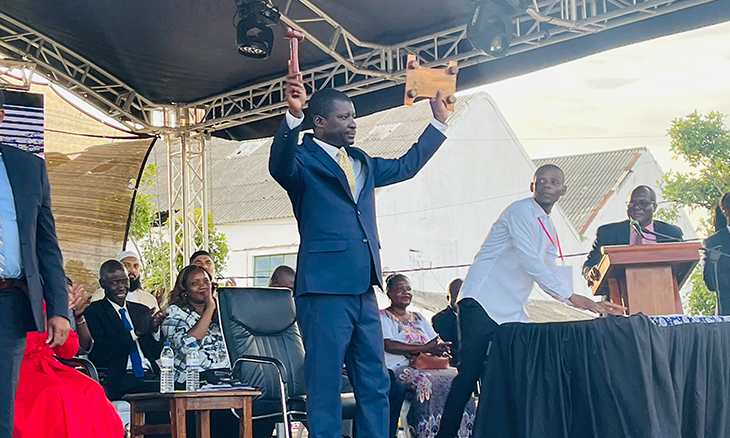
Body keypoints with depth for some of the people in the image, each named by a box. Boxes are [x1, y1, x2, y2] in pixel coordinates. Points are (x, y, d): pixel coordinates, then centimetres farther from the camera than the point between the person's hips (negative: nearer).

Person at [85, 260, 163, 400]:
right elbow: (98, 356, -9)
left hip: (150, 376, 6)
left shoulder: (142, 311, 23)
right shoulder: (93, 312, 5)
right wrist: (134, 332, -11)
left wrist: (155, 329, -3)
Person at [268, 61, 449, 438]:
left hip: (363, 290, 8)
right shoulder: (303, 160, -3)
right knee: (325, 390, -4)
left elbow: (406, 166, 32)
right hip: (325, 290, -8)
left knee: (375, 388, 10)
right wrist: (293, 115, -41)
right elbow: (280, 167, -26)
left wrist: (439, 121, 29)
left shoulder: (362, 163, 20)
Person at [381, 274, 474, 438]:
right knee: (424, 381, -37)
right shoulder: (382, 317, 8)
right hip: (398, 368, -6)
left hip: (426, 367, 6)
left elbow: (437, 343, 16)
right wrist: (424, 348, -17)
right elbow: (389, 345, -10)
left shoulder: (418, 318, 26)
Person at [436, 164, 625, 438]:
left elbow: (551, 276, 20)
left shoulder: (548, 229, 20)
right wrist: (571, 297, -17)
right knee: (471, 373, -13)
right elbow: (531, 262, -16)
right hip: (482, 304, -9)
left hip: (511, 312, 9)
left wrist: (591, 305, 11)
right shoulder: (521, 211, -7)